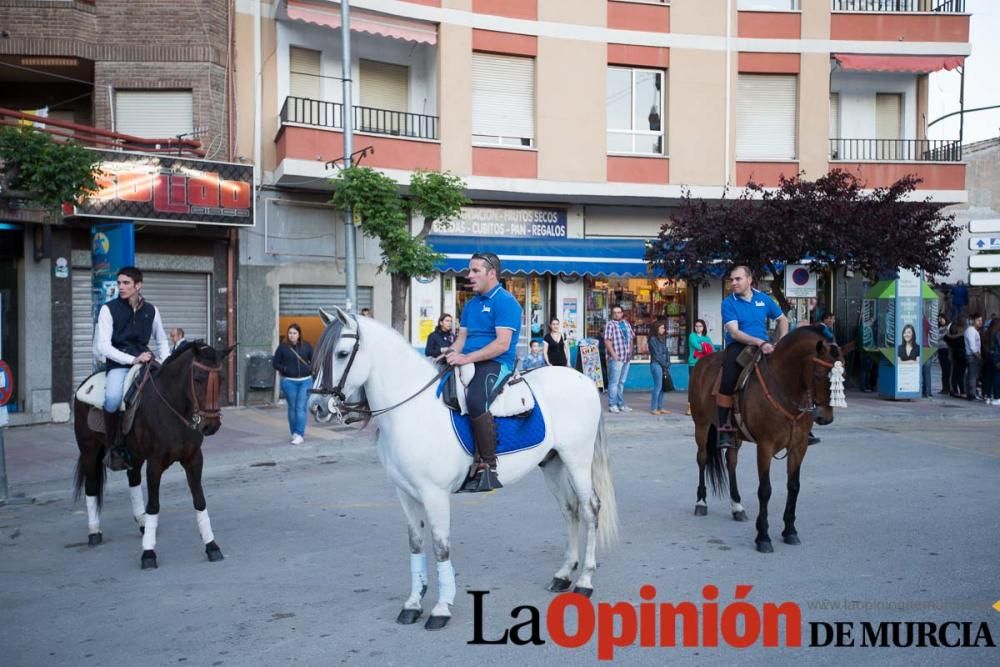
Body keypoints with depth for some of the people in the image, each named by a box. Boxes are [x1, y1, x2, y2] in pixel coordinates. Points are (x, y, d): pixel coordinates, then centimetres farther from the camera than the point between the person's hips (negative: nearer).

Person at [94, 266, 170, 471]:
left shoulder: (151, 310, 10)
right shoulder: (109, 309, 0)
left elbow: (162, 342, 21)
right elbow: (103, 345, -7)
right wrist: (132, 359, -17)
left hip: (146, 361, 4)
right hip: (118, 364, -4)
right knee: (112, 398, -33)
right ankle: (113, 447, -11)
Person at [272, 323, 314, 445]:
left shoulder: (306, 346, 3)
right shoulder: (283, 347, -1)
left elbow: (314, 359, 12)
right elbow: (275, 363, 4)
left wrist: (310, 368, -6)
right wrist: (284, 369, -11)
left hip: (305, 381, 0)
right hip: (289, 381, 0)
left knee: (301, 408, -5)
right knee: (292, 408, 8)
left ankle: (300, 435, -5)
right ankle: (294, 433, 20)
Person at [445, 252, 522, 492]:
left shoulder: (505, 301, -6)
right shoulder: (470, 304, 21)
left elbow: (502, 344, -16)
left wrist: (466, 358, -22)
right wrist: (452, 354, -3)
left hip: (496, 364, -9)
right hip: (467, 363, 9)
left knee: (475, 400, -36)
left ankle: (488, 466, -29)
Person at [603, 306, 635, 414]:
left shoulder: (627, 324, 14)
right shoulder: (610, 325, -7)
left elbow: (632, 338, 23)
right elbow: (607, 341, -13)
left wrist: (630, 351, 13)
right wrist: (613, 354, -18)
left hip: (626, 358, 7)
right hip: (616, 358, -7)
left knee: (622, 382, 13)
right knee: (614, 382, -4)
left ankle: (621, 404, 19)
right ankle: (612, 405, 1)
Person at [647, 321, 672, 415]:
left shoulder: (662, 339, 18)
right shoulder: (653, 339, -5)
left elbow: (666, 352, 14)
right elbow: (656, 354, -10)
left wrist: (667, 364, 2)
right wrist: (665, 364, -8)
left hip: (663, 365, 7)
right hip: (656, 364, -7)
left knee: (662, 387, 6)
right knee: (658, 386, -8)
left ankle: (660, 408, 10)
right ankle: (653, 408, -4)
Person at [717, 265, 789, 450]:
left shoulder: (763, 299, 9)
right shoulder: (728, 303, -2)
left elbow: (782, 319, 22)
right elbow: (734, 332, -13)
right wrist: (760, 342, -24)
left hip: (764, 346, 4)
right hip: (738, 346, -4)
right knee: (728, 381, -31)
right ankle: (724, 428, -25)